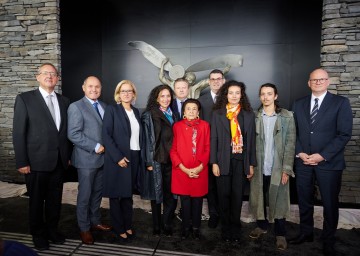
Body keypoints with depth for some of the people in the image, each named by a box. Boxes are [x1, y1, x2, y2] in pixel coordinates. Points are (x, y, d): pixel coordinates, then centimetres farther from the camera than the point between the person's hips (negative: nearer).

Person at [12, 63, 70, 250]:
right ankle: (38, 234, 31)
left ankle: (52, 229, 35)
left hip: (59, 161, 4)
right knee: (36, 200, 13)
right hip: (37, 161, -3)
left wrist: (68, 155, 6)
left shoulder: (64, 101, 8)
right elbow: (18, 133, -7)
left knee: (55, 199, 15)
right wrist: (22, 162, -11)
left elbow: (66, 131, 9)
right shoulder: (25, 99, -4)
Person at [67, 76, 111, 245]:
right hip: (86, 159, -6)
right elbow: (73, 134, -17)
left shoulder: (104, 106, 12)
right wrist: (95, 147, -18)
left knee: (97, 192, 17)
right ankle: (84, 228, 24)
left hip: (103, 157, 6)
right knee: (85, 195, 7)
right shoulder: (76, 107, -9)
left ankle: (95, 221, 34)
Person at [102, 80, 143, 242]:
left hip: (134, 158, 5)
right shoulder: (111, 109, -5)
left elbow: (139, 136, 12)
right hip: (118, 158, -5)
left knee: (128, 194, 15)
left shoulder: (136, 111, 12)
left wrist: (141, 157, 4)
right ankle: (119, 229, 21)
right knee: (116, 196, 7)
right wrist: (118, 157, -18)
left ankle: (128, 226, 29)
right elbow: (106, 135, -13)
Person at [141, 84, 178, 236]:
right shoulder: (149, 115, -3)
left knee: (171, 194, 5)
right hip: (156, 160, -4)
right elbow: (147, 139, -7)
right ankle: (156, 227, 23)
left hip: (171, 160, 4)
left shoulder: (172, 115, 13)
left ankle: (168, 226, 21)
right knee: (157, 193, 7)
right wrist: (149, 162, -11)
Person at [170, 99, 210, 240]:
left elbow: (208, 148, 1)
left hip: (200, 171, 1)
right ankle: (185, 227, 27)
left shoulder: (205, 125, 3)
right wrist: (184, 169, -11)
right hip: (182, 171, -1)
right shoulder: (177, 126, 0)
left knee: (197, 200, 11)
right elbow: (173, 150, -2)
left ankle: (196, 227, 29)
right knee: (185, 200, 8)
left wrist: (200, 167, -10)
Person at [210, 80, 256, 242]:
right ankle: (226, 228, 23)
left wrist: (251, 164, 4)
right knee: (224, 195, 6)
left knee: (237, 195, 7)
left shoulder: (249, 115, 7)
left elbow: (251, 140, 7)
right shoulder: (217, 114, 3)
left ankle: (235, 229, 23)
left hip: (241, 161, 1)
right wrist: (214, 162, -4)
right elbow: (213, 139, 1)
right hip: (223, 161, -1)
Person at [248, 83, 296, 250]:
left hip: (278, 168, -2)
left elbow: (290, 144, -4)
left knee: (278, 201, 7)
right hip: (258, 168, 2)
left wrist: (286, 169, -9)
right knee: (258, 198, 13)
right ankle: (262, 226, 33)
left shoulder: (287, 116, -2)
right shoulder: (254, 116, 3)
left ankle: (280, 234, 23)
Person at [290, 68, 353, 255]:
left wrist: (322, 156, -16)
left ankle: (328, 241, 28)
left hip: (329, 162, -3)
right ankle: (306, 233, 34)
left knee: (330, 203, 9)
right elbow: (294, 133, 8)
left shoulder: (341, 103, -3)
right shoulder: (298, 104, 8)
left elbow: (344, 134, -9)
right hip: (302, 161, 3)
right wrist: (299, 153, -6)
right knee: (304, 201, 14)